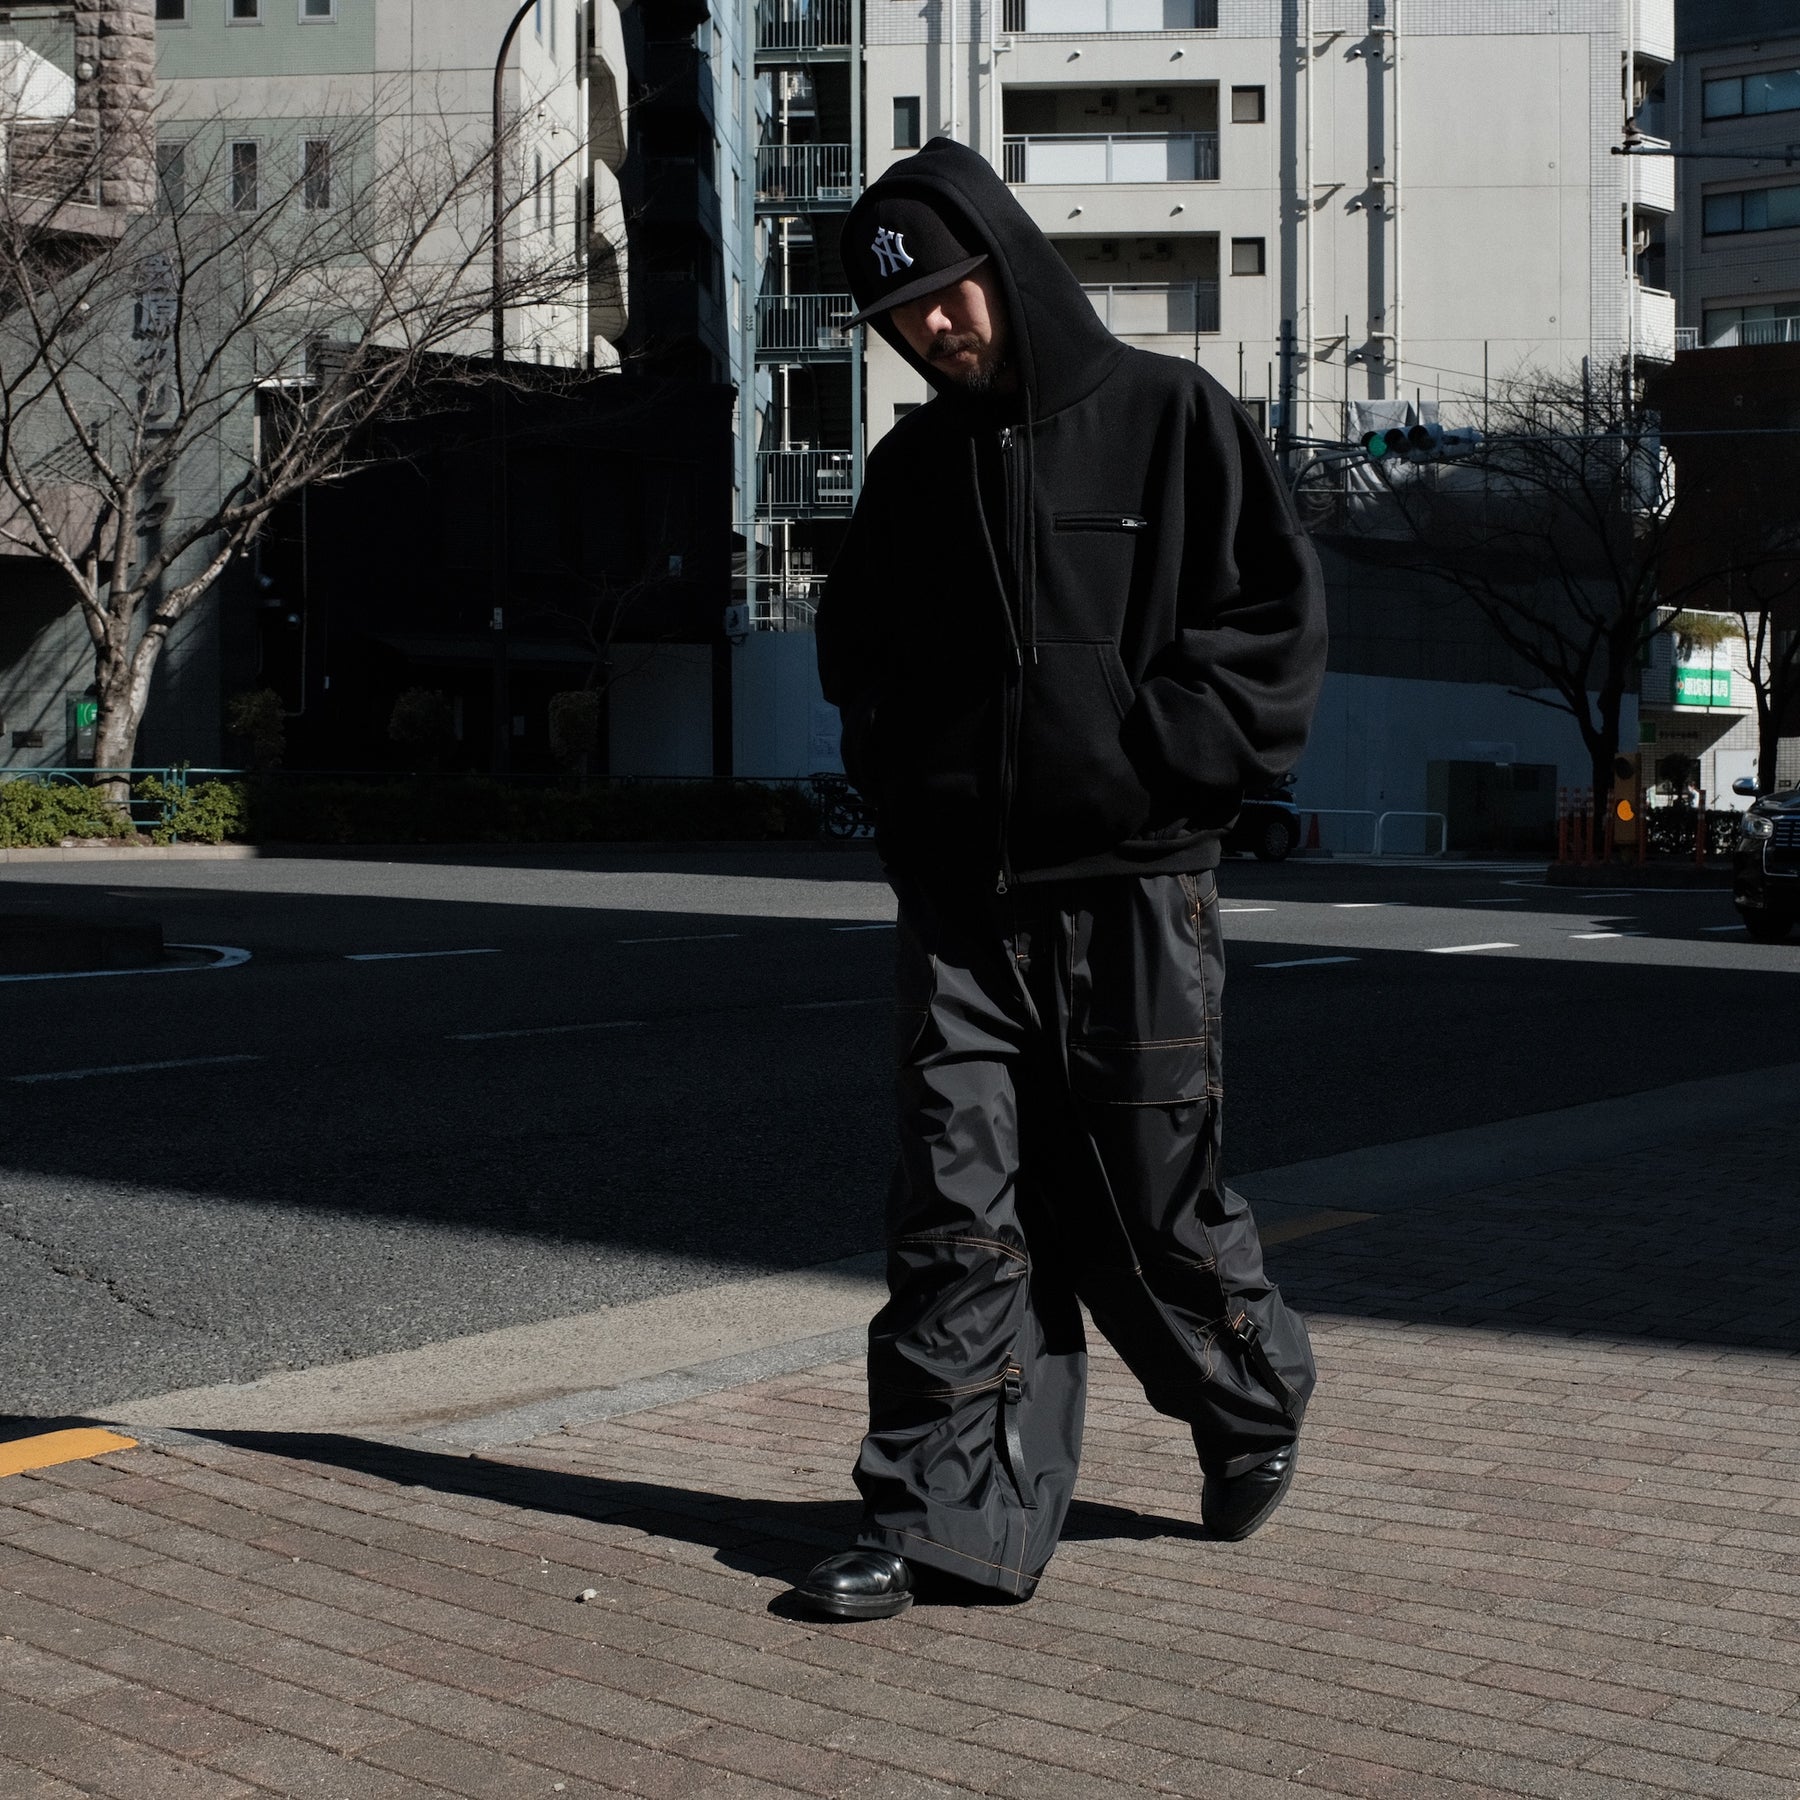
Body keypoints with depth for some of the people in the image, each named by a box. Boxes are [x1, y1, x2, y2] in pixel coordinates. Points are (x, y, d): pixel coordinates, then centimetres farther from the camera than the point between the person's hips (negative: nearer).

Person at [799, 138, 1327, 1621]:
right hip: (959, 898, 4)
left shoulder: (1170, 416, 0)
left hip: (1131, 888, -4)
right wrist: (900, 773, 7)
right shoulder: (913, 467, 13)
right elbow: (857, 647, 25)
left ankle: (1258, 1405, 33)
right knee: (959, 1208, -1)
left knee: (1151, 1203, 6)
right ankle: (946, 1517, 3)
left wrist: (1154, 760, -11)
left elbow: (1278, 613, -3)